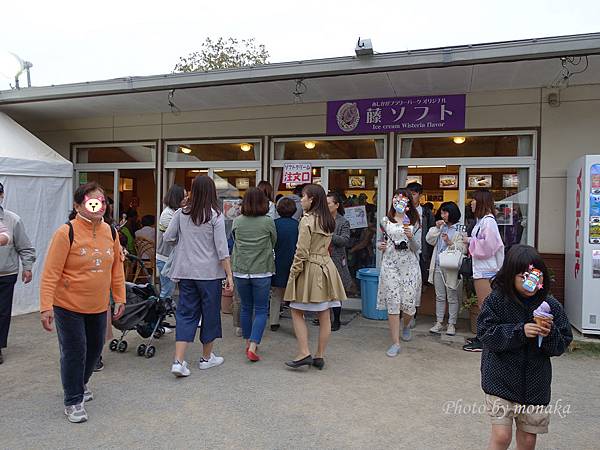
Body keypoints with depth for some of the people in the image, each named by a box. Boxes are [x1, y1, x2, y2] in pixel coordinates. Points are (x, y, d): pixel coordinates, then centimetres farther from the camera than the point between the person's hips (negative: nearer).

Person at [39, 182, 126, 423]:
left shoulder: (110, 232, -2)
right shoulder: (66, 233, -17)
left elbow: (116, 267, 7)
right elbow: (50, 273, -17)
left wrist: (120, 298, 8)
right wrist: (46, 307, -20)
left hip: (98, 306, 6)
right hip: (68, 306, -5)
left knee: (95, 348, 18)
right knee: (74, 352, 1)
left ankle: (81, 383, 46)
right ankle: (73, 401, 21)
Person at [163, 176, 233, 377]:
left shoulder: (181, 213, 0)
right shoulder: (215, 215, -9)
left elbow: (167, 238, 5)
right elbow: (222, 248, -11)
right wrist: (229, 274, -7)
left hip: (186, 271, 3)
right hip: (210, 272, -3)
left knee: (186, 313, 10)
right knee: (210, 312, 12)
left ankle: (178, 361, 2)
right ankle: (207, 357, 27)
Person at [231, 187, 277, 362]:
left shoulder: (237, 221, -2)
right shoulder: (268, 222, -8)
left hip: (240, 271, 3)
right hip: (262, 272, -3)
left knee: (246, 308, 17)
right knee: (261, 310, 6)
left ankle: (248, 343, 29)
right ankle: (252, 347, -5)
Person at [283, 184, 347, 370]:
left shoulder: (307, 220, -14)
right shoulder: (329, 221, 10)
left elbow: (302, 252, -16)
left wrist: (293, 274, -9)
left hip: (309, 269, -7)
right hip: (326, 267, 7)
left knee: (297, 312, 5)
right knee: (324, 316, 9)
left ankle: (304, 353, 1)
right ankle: (320, 356, 18)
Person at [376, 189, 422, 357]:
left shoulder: (414, 222, 6)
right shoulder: (385, 221, 9)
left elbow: (417, 248, 2)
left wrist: (411, 237, -17)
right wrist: (380, 246, -4)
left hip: (409, 265, 0)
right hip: (390, 265, 0)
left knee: (409, 303, 1)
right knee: (392, 303, -5)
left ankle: (406, 326, 37)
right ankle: (395, 343, 2)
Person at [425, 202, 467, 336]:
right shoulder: (440, 227, 14)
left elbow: (463, 249, -14)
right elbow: (429, 240, 4)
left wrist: (450, 242, -25)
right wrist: (436, 228, -6)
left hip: (451, 267, -6)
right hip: (438, 266, 6)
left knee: (452, 298, 5)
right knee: (440, 297, 12)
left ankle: (452, 324, 14)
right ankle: (439, 323, 20)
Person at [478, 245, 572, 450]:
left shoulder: (551, 305, -4)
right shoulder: (496, 300, -11)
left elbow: (562, 345, 2)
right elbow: (486, 334, -14)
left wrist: (550, 334, -20)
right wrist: (520, 331, -23)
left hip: (535, 385, 3)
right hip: (501, 381, -3)